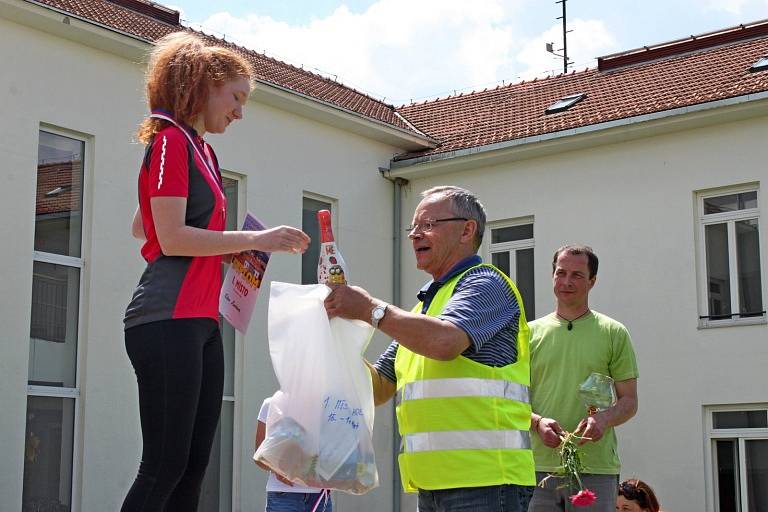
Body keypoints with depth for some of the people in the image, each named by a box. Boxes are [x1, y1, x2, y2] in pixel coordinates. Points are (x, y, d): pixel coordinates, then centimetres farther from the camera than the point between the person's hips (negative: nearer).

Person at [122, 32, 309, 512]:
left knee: (194, 464, 7)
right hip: (168, 322, -9)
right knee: (165, 465, -9)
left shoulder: (200, 149, 19)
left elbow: (140, 227, 29)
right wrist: (254, 239, -12)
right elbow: (170, 238, -16)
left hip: (200, 323, 9)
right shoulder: (171, 140, -6)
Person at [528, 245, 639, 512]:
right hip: (539, 466, 1)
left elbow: (629, 401, 7)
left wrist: (603, 419, -14)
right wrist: (538, 422, -10)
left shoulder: (614, 333, 8)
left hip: (595, 469, -1)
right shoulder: (531, 333, 12)